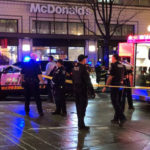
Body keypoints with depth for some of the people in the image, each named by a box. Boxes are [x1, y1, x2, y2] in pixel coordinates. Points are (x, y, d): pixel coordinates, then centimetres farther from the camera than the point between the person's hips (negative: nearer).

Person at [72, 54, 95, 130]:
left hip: (76, 89, 8)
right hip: (82, 89, -8)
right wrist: (91, 90, -14)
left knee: (78, 106, 15)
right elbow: (87, 80, -17)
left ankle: (80, 123, 23)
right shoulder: (83, 68, -16)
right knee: (82, 106, -4)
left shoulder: (75, 68, 8)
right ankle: (81, 125, -4)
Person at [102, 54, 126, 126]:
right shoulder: (122, 66, 10)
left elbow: (111, 77, -14)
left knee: (115, 102, -6)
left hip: (115, 85, -7)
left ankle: (122, 117, -17)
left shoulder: (114, 65, -12)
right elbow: (124, 76, 14)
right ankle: (116, 119, 18)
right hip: (121, 86, 8)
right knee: (118, 102, 13)